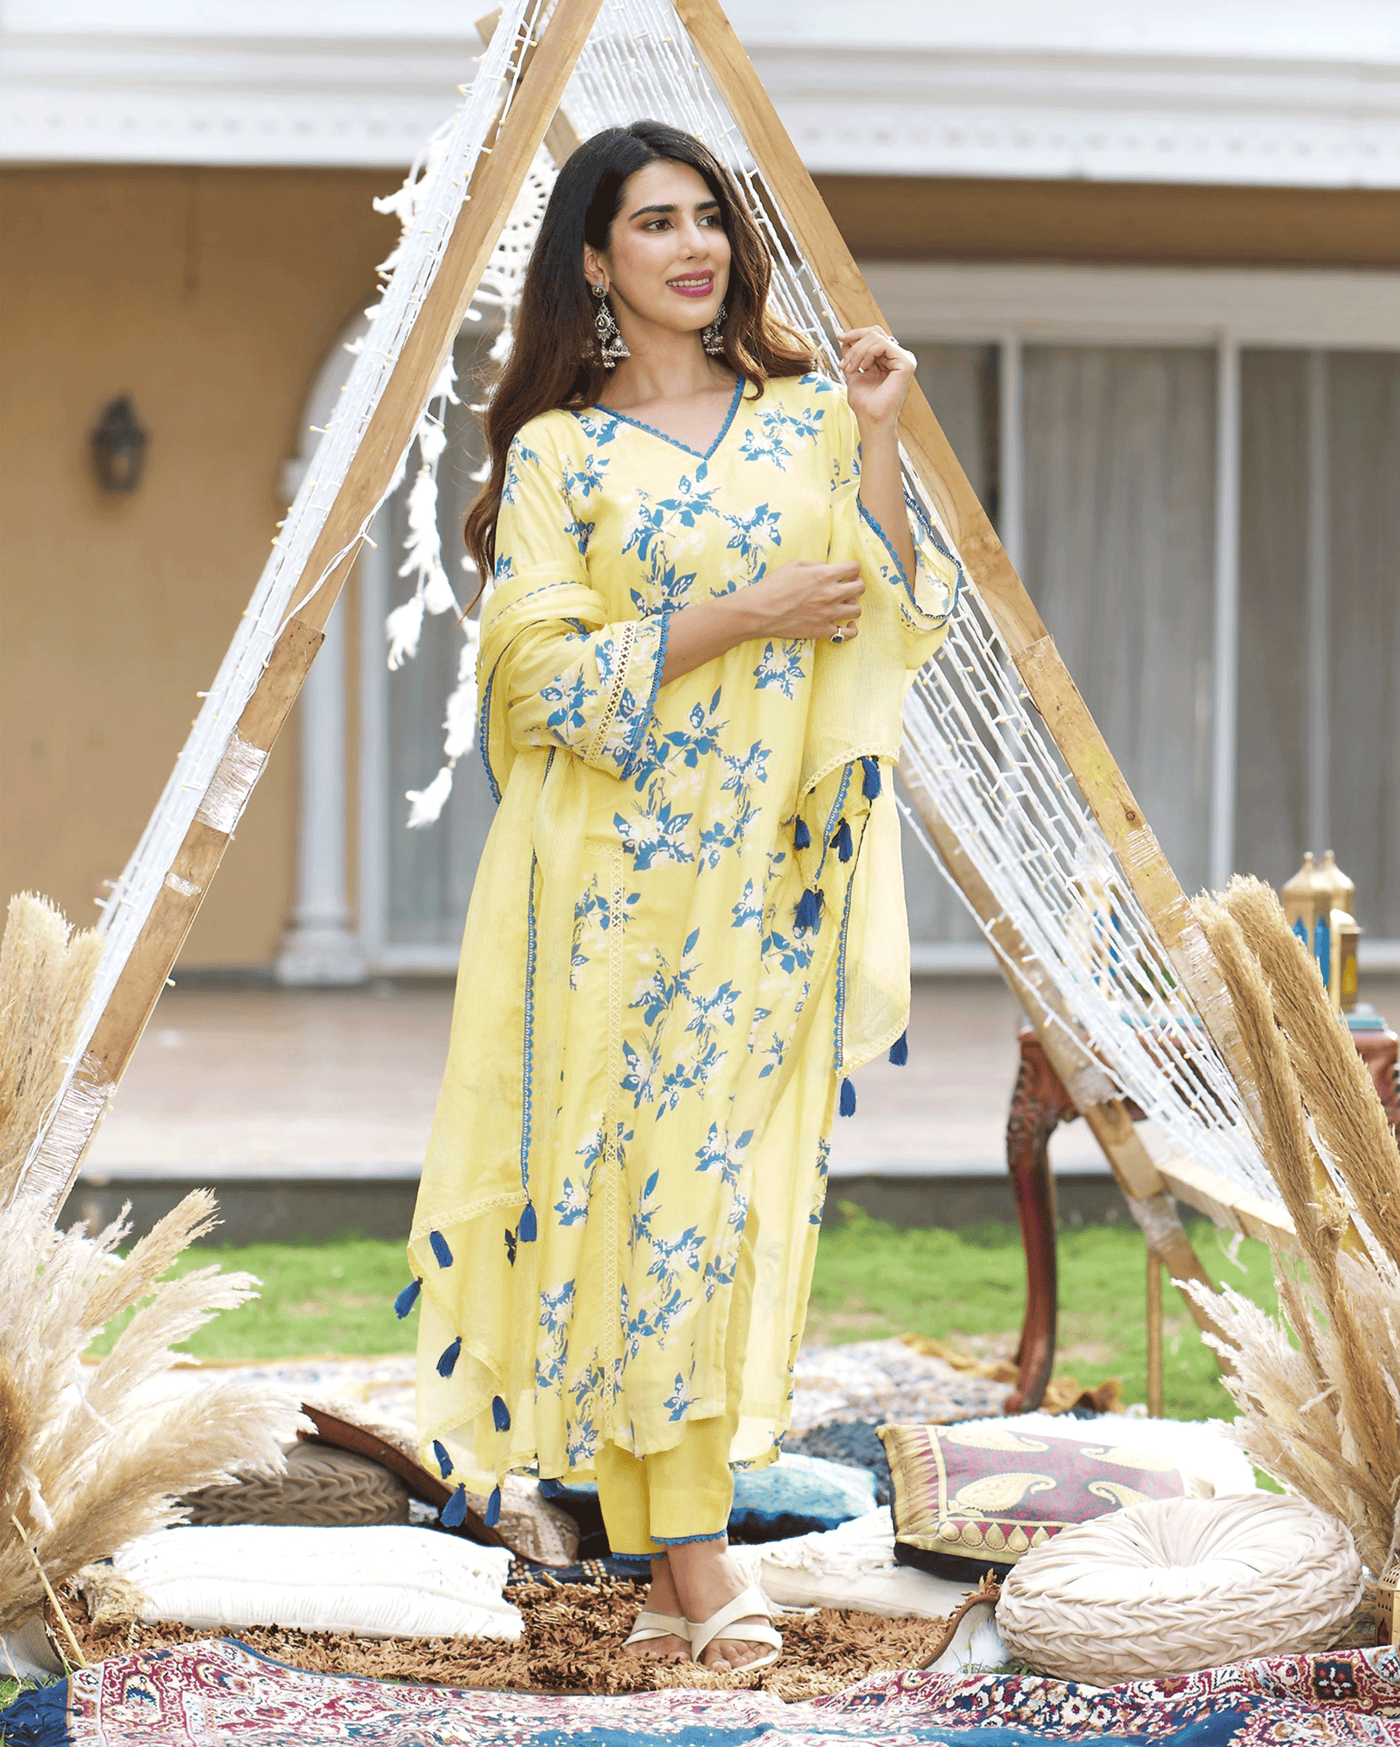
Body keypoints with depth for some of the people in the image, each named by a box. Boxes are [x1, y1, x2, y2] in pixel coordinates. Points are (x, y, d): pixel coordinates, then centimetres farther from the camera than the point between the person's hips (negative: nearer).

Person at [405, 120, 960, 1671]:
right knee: (619, 1174, -6)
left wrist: (876, 440, -5)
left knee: (727, 1181, 0)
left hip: (764, 871, 2)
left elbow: (891, 622, 4)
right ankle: (684, 1558, -4)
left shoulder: (806, 419, 11)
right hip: (611, 872, -2)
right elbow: (545, 671, -7)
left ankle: (685, 1554, 4)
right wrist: (747, 617, -11)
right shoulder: (557, 452, 2)